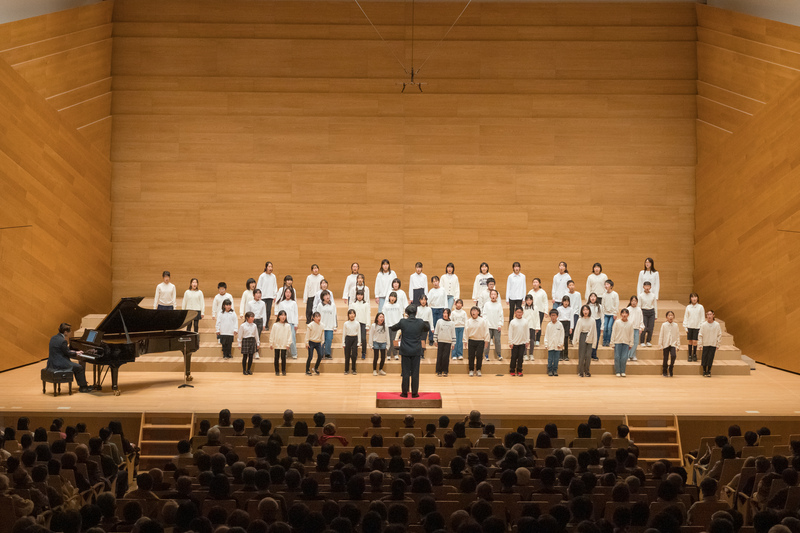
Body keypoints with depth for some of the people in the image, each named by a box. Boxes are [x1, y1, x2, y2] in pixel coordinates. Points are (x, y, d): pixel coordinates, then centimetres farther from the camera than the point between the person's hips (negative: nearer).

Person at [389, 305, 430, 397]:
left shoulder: (403, 322, -9)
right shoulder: (420, 322, -7)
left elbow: (393, 328, 9)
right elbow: (428, 328, 14)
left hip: (405, 351, 0)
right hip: (416, 351, 0)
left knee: (405, 372, 6)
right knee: (415, 373, 6)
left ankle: (404, 392, 9)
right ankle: (414, 393, 8)